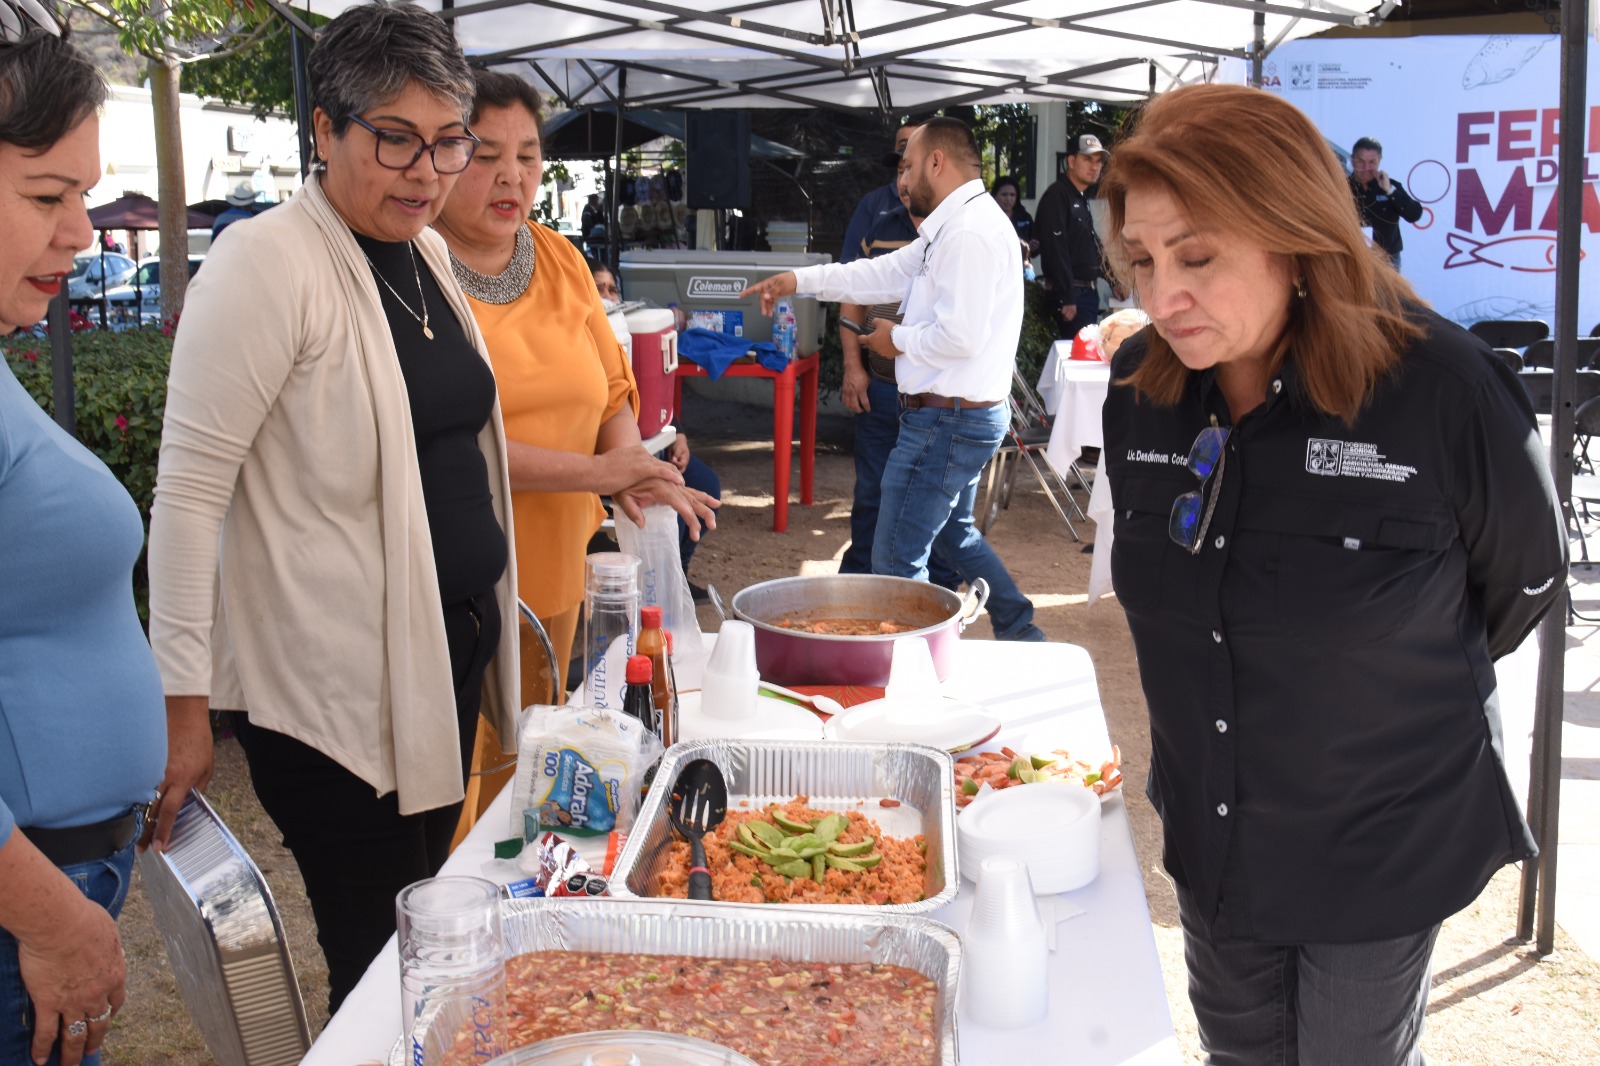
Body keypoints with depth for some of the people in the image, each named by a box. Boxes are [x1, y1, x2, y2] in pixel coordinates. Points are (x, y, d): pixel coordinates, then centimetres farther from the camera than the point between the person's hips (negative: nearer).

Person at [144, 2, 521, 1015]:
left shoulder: (426, 251, 9)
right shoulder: (267, 264, -15)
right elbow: (188, 490, -16)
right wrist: (185, 700, -17)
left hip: (451, 646, 8)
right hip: (334, 686, -8)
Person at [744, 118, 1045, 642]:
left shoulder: (969, 233, -20)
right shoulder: (953, 225, 14)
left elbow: (961, 337, -27)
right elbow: (887, 272, 19)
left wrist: (900, 339, -9)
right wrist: (799, 280, 17)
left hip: (946, 419, -12)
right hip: (966, 415, 12)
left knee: (897, 561, -4)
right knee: (952, 533, 27)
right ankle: (1021, 635, 34)